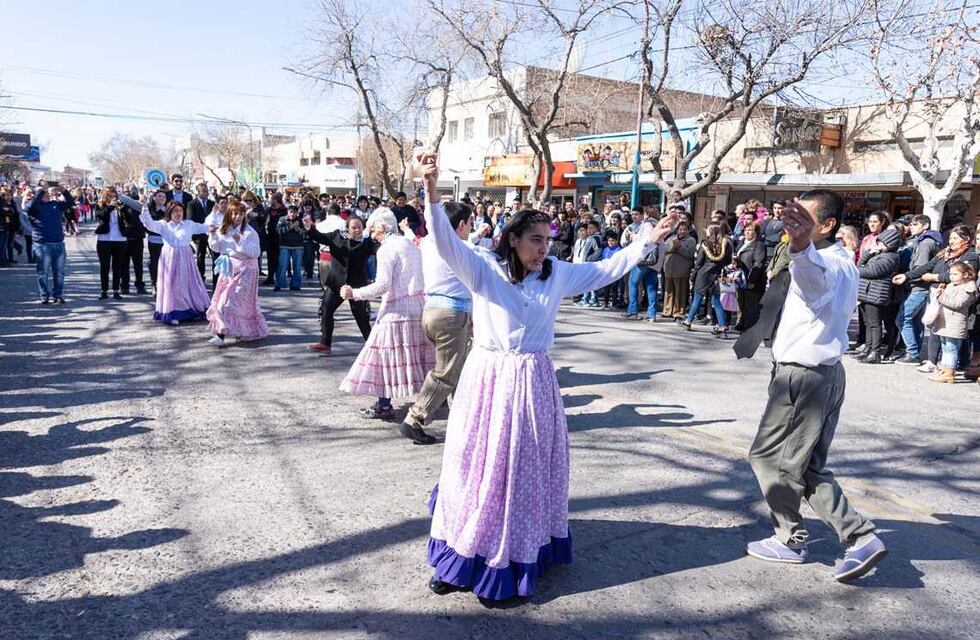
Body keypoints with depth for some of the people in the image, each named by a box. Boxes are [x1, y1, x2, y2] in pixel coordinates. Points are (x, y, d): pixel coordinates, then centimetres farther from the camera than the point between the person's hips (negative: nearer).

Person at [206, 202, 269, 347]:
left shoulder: (249, 232, -11)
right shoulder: (223, 230, 7)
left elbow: (255, 252, -17)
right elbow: (217, 248, 13)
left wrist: (240, 242, -26)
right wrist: (213, 235, -4)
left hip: (244, 269, -7)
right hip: (227, 269, 7)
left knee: (230, 300, -10)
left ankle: (221, 335, -10)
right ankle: (243, 331, 22)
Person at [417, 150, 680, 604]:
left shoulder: (557, 274, 5)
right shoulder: (484, 269, -7)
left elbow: (606, 270, 14)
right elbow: (446, 242, -20)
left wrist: (648, 241, 13)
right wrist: (432, 194, -36)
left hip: (532, 382, 3)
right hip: (487, 379, -3)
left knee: (524, 470, 10)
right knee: (477, 466, 6)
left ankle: (509, 565, 25)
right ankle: (462, 559, 20)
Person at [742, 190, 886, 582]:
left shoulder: (831, 265, -19)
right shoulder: (840, 264, 16)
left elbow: (815, 277, -46)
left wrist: (800, 245, -66)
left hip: (803, 377, -10)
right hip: (824, 373, 10)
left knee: (769, 457, 4)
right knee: (807, 467, 14)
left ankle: (791, 540, 18)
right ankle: (861, 537, 11)